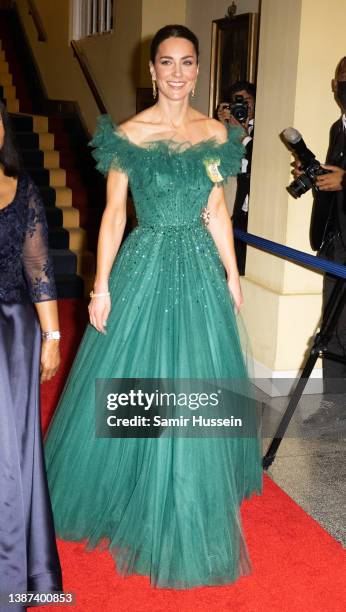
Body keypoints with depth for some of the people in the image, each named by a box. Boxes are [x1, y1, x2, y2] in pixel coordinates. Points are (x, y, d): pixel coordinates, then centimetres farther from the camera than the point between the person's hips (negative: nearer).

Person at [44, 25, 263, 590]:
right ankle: (127, 497, 29)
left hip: (201, 270, 4)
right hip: (145, 268, -3)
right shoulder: (127, 134, -6)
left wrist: (232, 275, 9)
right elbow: (113, 215, -6)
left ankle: (191, 511, 35)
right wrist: (101, 286, -9)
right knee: (135, 392, 5)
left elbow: (217, 212, 9)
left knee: (197, 389, 13)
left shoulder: (215, 134, 5)